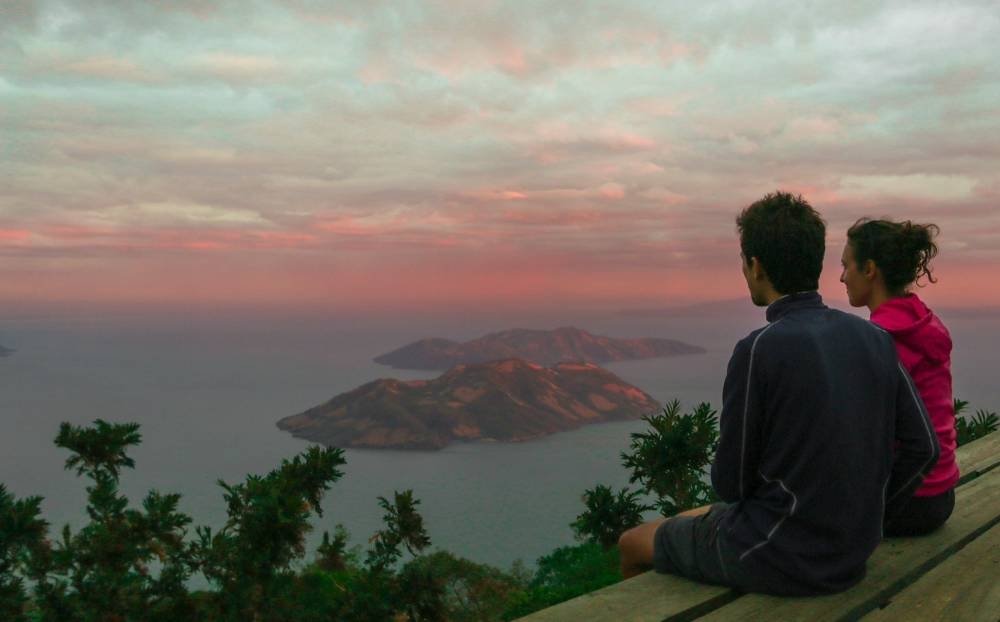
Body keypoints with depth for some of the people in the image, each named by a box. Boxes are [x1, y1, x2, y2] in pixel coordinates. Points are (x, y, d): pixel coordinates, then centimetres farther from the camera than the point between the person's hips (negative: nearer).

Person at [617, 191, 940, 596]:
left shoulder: (758, 351, -23)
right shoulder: (875, 340, -3)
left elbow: (730, 483, -14)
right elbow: (923, 446, 3)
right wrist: (856, 515, 10)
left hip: (779, 555, -7)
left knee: (633, 545, 19)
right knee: (690, 521, 31)